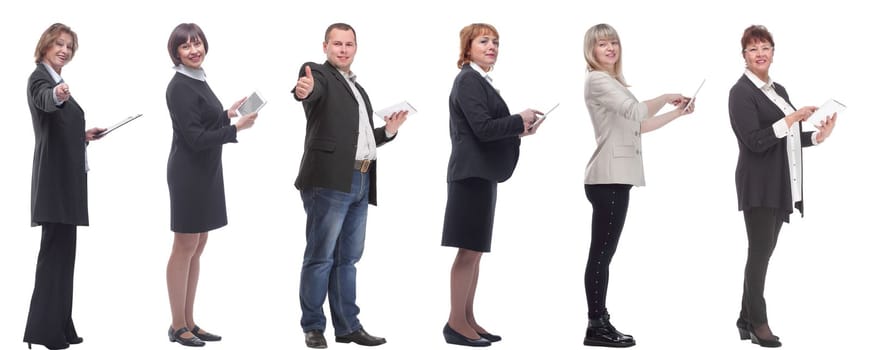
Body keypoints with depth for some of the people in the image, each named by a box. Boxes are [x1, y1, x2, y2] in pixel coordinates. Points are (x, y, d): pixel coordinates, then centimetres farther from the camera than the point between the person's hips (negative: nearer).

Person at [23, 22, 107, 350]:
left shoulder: (58, 81, 18)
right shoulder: (39, 77, -10)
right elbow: (44, 101, -36)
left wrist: (83, 135, 16)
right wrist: (57, 95, -55)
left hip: (66, 175, 10)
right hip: (55, 176, -9)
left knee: (63, 249, 10)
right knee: (55, 249, -10)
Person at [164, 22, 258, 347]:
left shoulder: (198, 80, 11)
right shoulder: (179, 87, -16)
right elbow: (195, 137, -21)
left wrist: (228, 114, 10)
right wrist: (237, 127, -19)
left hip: (205, 173, 9)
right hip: (188, 174, -9)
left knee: (197, 247, 12)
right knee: (184, 248, -1)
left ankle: (189, 322, 19)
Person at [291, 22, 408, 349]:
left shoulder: (358, 87, 23)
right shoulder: (318, 73, -1)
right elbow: (313, 89, -27)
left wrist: (389, 130, 13)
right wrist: (304, 90, -49)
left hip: (360, 182, 8)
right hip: (329, 181, -8)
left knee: (347, 258, 13)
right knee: (320, 257, -3)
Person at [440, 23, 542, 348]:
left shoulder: (480, 81, 17)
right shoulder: (468, 80, -11)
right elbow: (483, 128, -20)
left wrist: (518, 130, 5)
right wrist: (520, 120, -8)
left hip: (481, 173, 10)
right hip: (472, 172, -10)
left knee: (475, 250, 11)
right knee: (469, 250, -7)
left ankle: (467, 319, 16)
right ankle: (456, 324, -2)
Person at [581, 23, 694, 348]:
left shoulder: (613, 82, 23)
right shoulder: (597, 80, -8)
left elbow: (638, 125, 23)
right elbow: (635, 111, -19)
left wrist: (676, 113, 16)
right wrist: (666, 97, -4)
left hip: (616, 177, 10)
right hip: (608, 178, -10)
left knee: (603, 253, 8)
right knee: (601, 253, -9)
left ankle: (600, 323, 10)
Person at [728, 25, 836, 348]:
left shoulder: (778, 90, 15)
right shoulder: (742, 92, -9)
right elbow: (756, 141, -18)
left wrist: (817, 136, 4)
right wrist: (792, 118, -20)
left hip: (780, 185, 8)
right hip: (758, 185, -8)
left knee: (762, 252, 9)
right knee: (760, 252, -5)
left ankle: (746, 320, 15)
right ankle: (757, 322, 3)